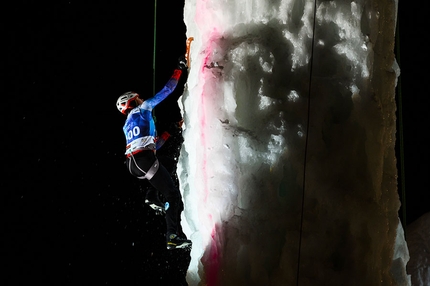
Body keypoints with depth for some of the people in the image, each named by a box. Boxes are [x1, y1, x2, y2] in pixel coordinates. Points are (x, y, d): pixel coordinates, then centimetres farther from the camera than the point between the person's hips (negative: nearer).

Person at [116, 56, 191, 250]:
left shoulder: (127, 125, 30)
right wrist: (179, 69, 18)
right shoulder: (142, 109, 11)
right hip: (144, 160, -8)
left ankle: (153, 197, 17)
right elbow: (166, 91, 10)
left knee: (158, 169, 40)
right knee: (173, 194, -5)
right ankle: (172, 237, -15)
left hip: (131, 164, 8)